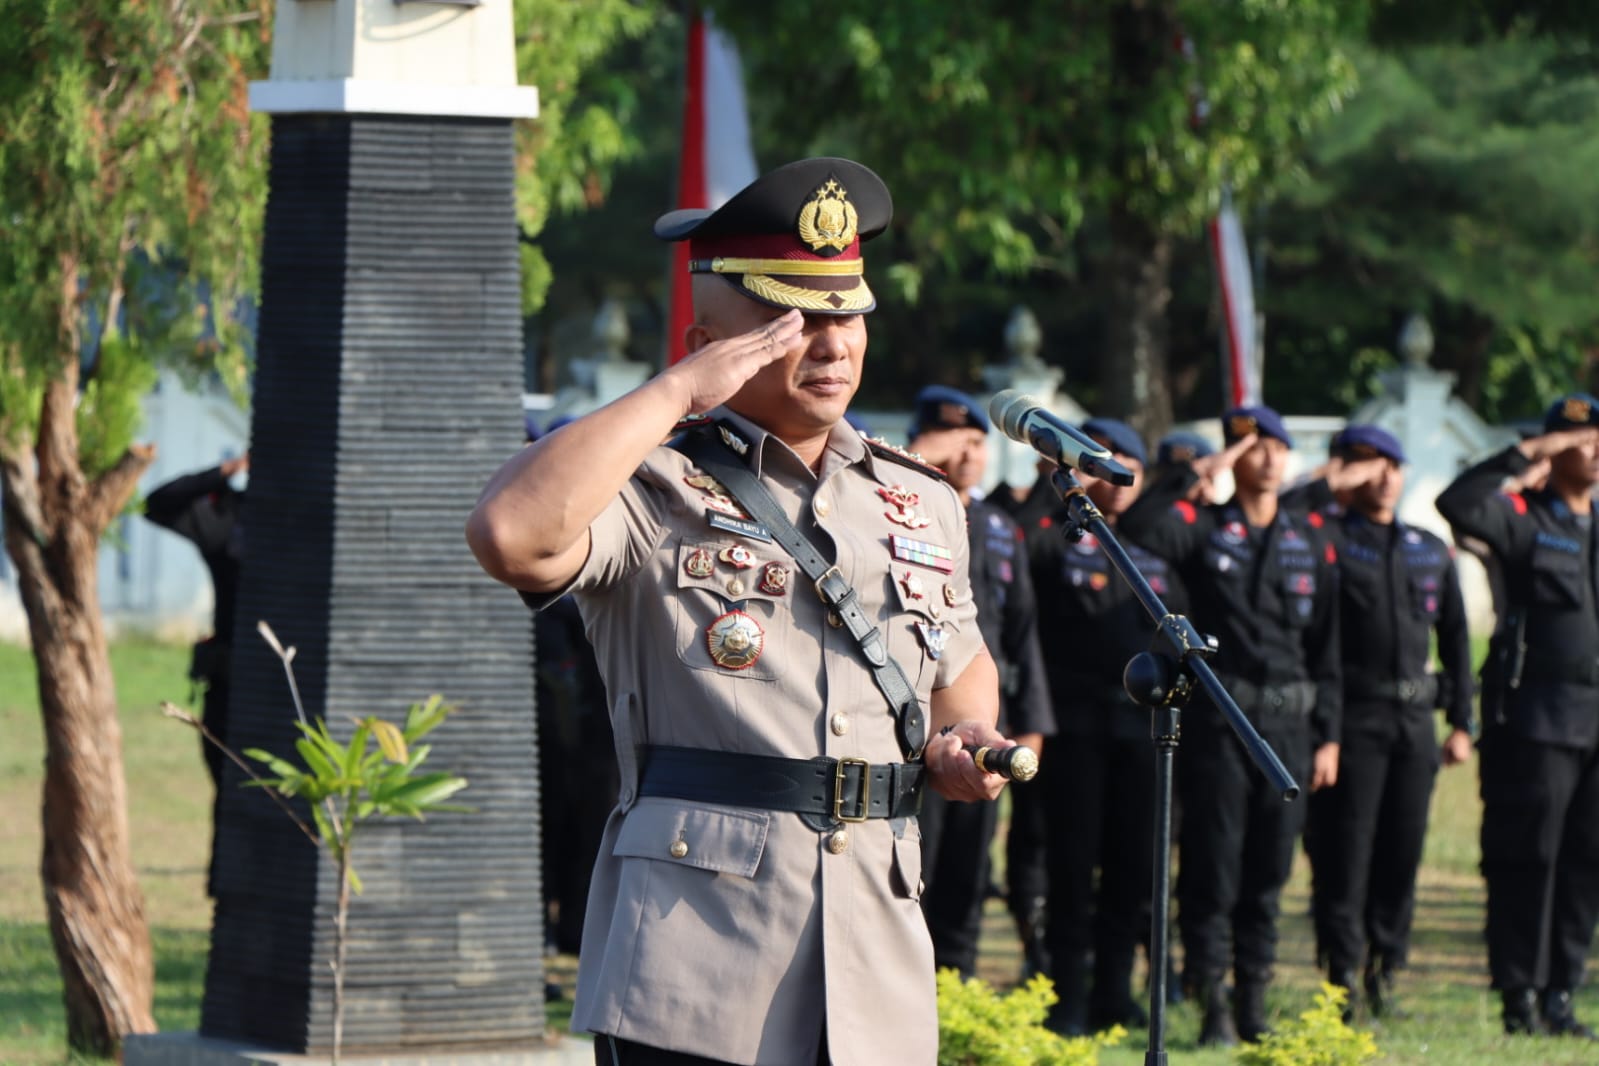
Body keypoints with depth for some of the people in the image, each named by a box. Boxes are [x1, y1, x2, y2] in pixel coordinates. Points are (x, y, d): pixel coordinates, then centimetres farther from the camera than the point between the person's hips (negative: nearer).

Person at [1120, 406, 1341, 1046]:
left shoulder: (1310, 544, 13)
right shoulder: (1203, 529, 2)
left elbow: (1326, 649, 14)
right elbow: (1139, 527, -20)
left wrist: (1327, 736, 9)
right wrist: (1198, 474, -18)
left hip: (1287, 727, 4)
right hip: (1216, 722, -3)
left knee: (1268, 871, 6)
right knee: (1212, 866, -4)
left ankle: (1254, 1001, 13)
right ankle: (1211, 1001, -1)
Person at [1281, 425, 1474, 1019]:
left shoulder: (1431, 552, 16)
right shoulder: (1326, 536, -1)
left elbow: (1455, 637, 19)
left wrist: (1461, 723, 13)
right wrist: (1330, 486, -14)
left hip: (1415, 720, 5)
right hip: (1352, 718, -5)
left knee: (1402, 853, 7)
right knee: (1345, 853, -4)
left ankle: (1384, 970, 17)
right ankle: (1343, 974, 1)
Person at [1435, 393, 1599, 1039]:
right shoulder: (1524, 519, -2)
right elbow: (1458, 505, -22)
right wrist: (1525, 454, -19)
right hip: (1536, 717, -6)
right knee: (1527, 860, -4)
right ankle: (1520, 997, 0)